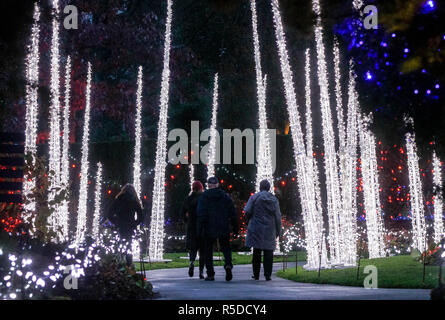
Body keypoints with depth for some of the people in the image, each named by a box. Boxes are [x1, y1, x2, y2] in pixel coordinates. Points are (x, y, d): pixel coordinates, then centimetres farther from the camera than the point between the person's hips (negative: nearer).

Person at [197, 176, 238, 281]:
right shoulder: (225, 196, 6)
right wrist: (235, 227, 11)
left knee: (208, 250, 9)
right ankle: (228, 265, -16)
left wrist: (200, 228, -5)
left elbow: (201, 214, -8)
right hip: (224, 229, 2)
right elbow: (232, 213, 5)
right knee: (226, 248, 12)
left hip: (209, 229, -2)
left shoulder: (204, 196, -2)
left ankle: (210, 274, 6)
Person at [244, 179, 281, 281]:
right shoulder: (274, 199, 4)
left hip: (256, 229, -1)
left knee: (257, 252, 6)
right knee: (268, 252, 4)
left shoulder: (254, 197, -3)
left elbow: (247, 211, -12)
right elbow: (278, 217, 3)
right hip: (269, 230, 1)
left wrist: (249, 219, 10)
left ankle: (256, 274, 7)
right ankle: (268, 274, -2)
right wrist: (278, 231, 10)